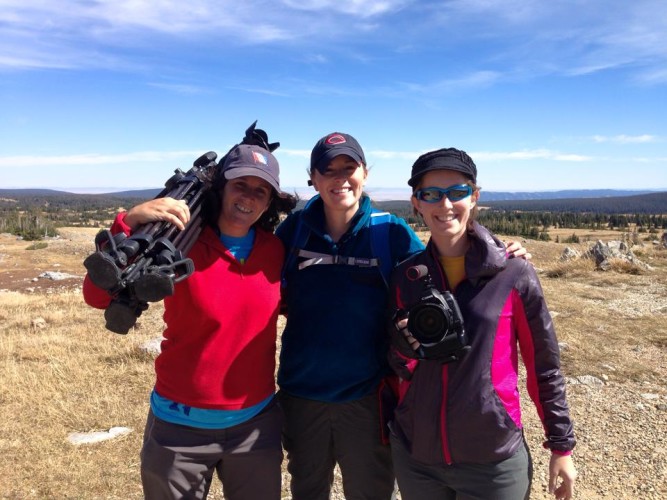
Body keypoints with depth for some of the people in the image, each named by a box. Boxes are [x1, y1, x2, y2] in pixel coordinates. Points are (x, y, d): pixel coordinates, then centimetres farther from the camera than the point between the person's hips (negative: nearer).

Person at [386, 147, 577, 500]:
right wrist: (407, 345, -16)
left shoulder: (513, 274, -11)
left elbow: (544, 366, -2)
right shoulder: (405, 277, -2)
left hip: (493, 460, -2)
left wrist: (561, 445, 3)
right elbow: (400, 367, 5)